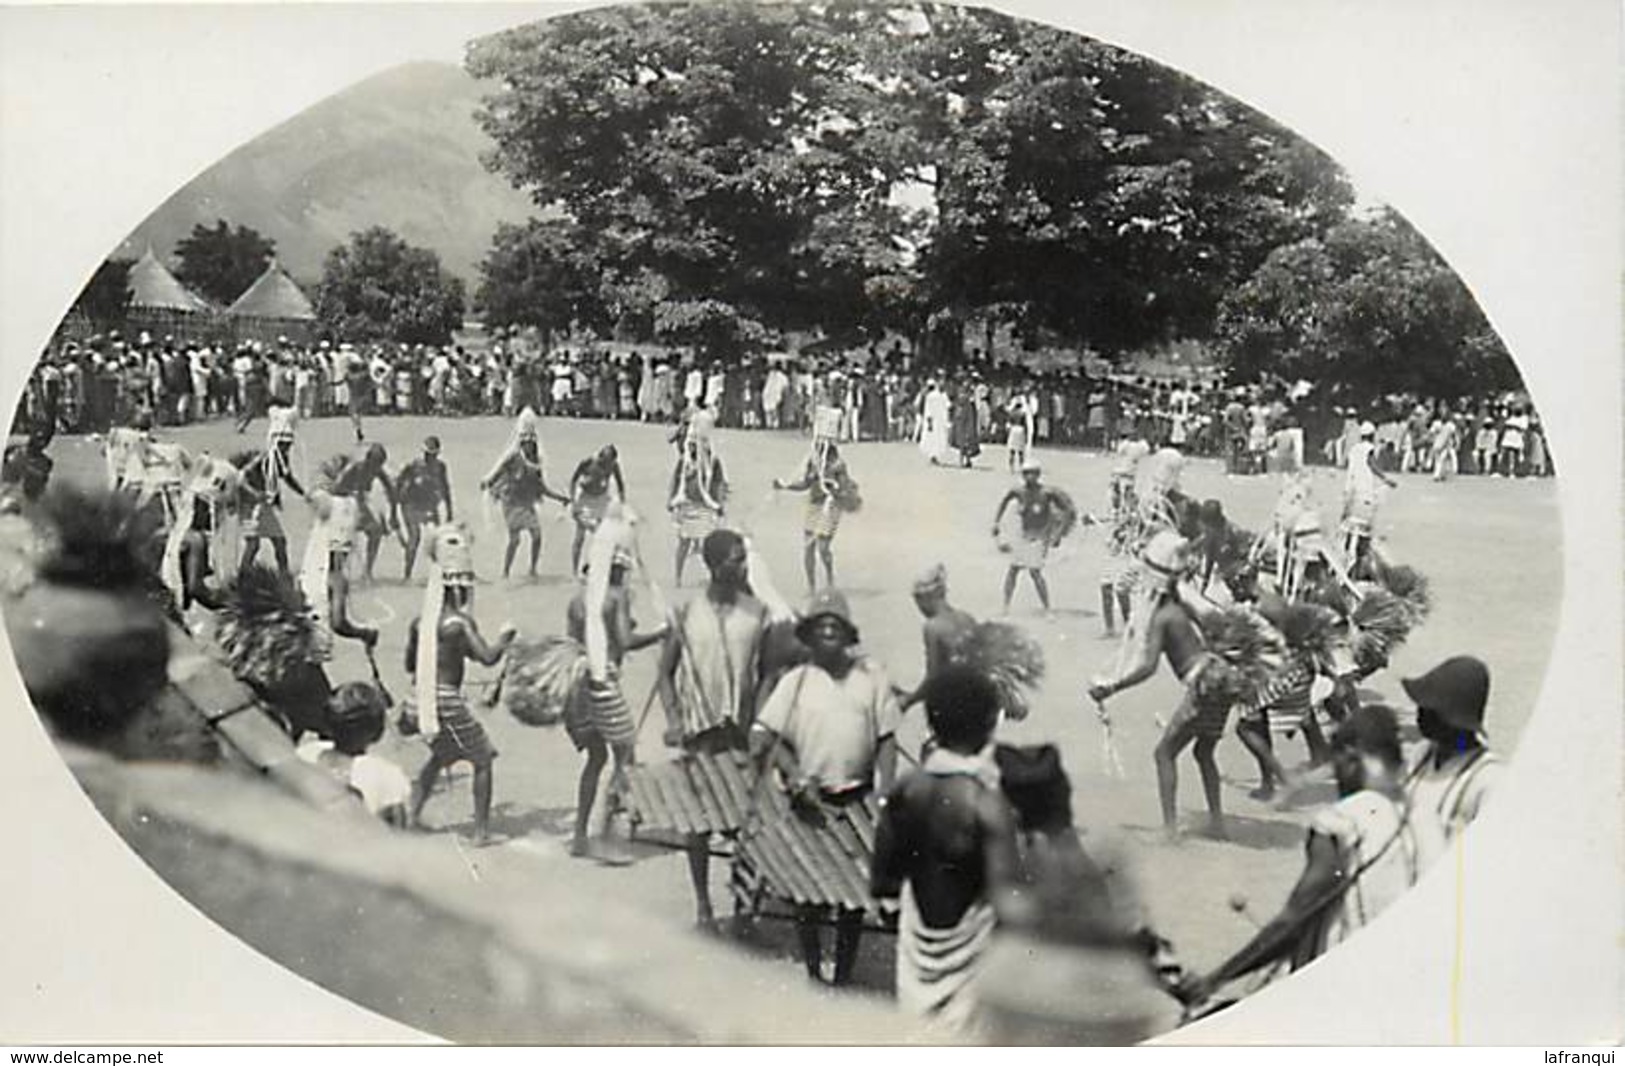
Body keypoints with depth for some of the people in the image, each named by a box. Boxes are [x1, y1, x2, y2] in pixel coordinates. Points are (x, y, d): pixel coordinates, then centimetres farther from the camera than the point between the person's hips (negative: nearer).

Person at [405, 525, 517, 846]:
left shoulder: (420, 621, 5)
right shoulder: (460, 623, -13)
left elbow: (410, 664, 13)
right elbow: (488, 658, -20)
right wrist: (504, 639, -2)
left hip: (421, 697, 7)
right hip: (447, 699, -7)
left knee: (441, 754, 29)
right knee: (483, 760, 6)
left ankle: (412, 813, 26)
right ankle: (481, 831, 5)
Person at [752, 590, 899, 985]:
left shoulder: (871, 676, 3)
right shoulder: (797, 680, 0)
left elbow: (887, 739, 2)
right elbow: (764, 734, -5)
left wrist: (884, 794, -8)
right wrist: (797, 776, -17)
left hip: (857, 799, 1)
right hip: (808, 802, -1)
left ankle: (843, 974, 21)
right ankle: (812, 971, 22)